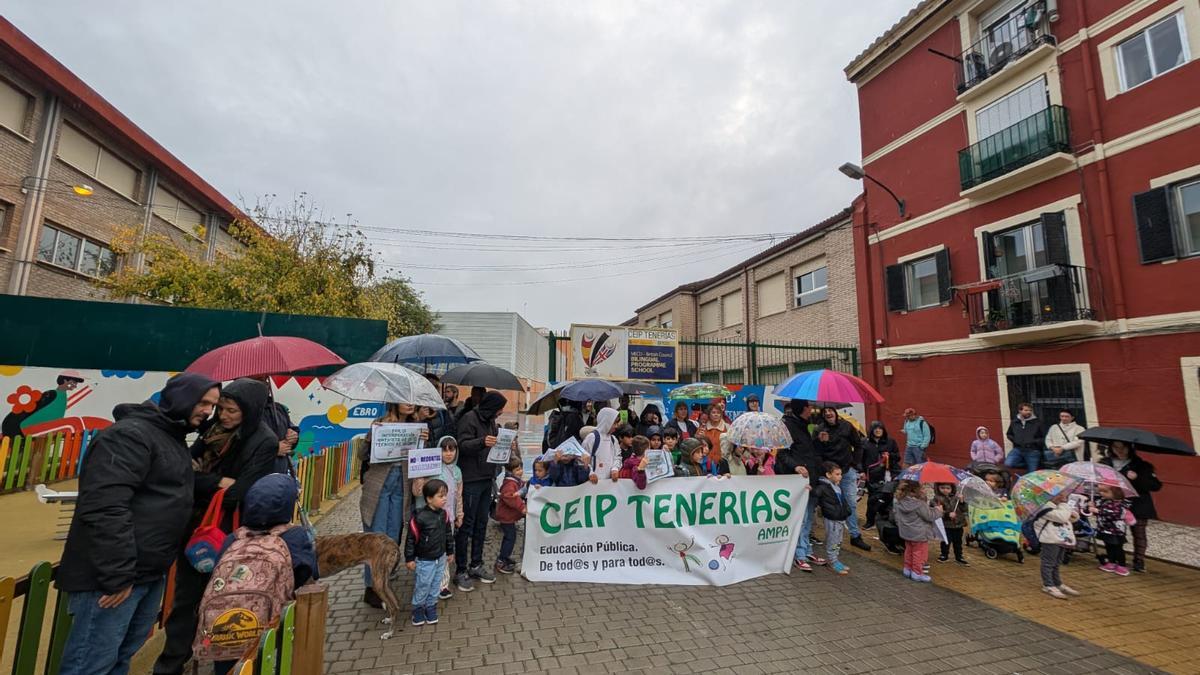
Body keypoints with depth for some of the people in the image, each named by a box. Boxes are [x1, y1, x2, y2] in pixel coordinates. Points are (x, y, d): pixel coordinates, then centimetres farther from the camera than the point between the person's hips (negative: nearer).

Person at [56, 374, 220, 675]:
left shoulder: (173, 438, 15)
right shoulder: (130, 434, -17)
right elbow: (105, 508, -25)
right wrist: (117, 575, -24)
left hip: (151, 572, 9)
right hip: (113, 576, -9)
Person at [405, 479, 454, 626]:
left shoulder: (444, 514, -5)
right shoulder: (419, 517, -24)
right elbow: (411, 539, -15)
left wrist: (450, 552, 14)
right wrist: (409, 559, -10)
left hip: (440, 558, 5)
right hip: (424, 560, -5)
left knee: (435, 586, 16)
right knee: (422, 587, 10)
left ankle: (431, 607, 35)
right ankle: (418, 609, 33)